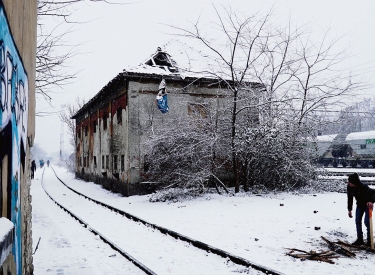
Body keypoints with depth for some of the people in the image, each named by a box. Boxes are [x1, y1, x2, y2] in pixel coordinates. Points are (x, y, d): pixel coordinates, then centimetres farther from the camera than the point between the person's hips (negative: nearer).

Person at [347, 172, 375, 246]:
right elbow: (350, 198, -3)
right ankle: (360, 239, 13)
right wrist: (349, 210, 0)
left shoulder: (363, 187, -34)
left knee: (367, 222, -9)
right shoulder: (349, 188, -16)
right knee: (358, 221, 3)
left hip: (368, 204, -6)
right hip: (360, 205, 6)